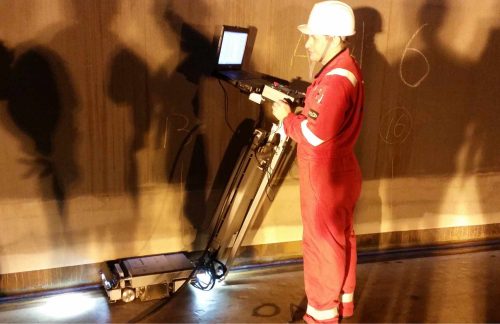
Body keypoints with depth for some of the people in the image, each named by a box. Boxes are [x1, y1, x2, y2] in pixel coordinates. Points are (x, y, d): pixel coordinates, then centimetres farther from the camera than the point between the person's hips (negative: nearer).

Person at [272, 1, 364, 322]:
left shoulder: (335, 80, -26)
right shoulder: (346, 69, 8)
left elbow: (314, 134, -27)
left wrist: (287, 118, -12)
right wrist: (295, 112, 2)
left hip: (326, 178, -10)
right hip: (338, 172, 10)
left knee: (322, 245, 2)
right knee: (341, 238, 20)